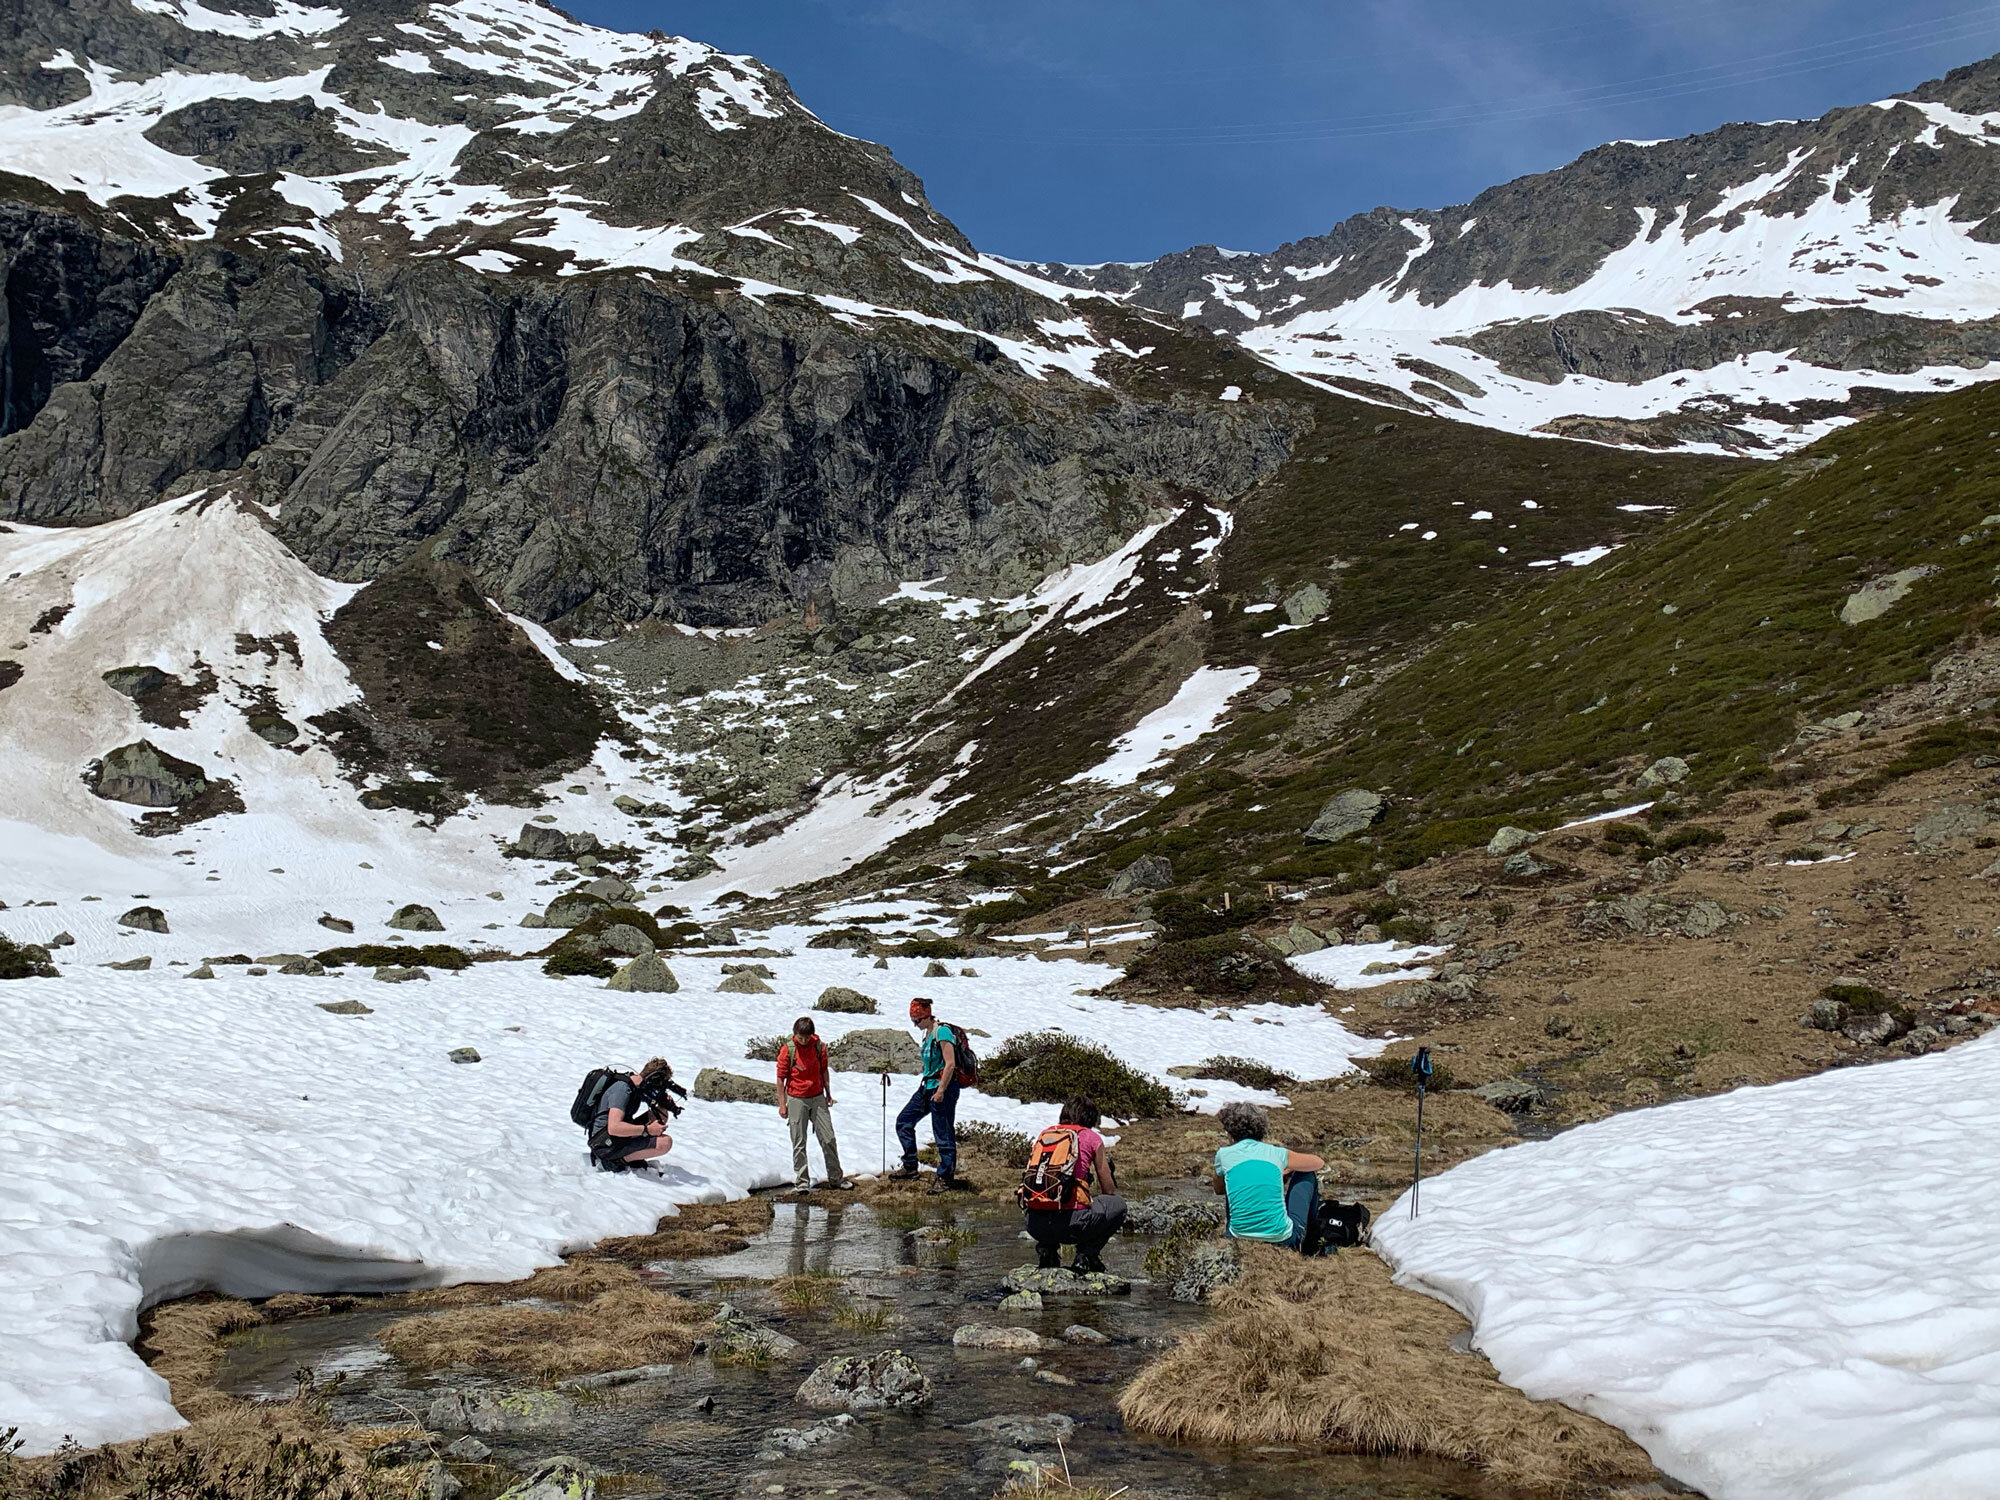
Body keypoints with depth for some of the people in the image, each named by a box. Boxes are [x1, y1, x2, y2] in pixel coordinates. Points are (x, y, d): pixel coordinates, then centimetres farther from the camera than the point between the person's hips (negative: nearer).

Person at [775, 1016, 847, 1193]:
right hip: (796, 1100, -3)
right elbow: (781, 1078, -5)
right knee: (799, 1142, 1)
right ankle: (802, 1181, 11)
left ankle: (835, 1178, 15)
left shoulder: (819, 1046, -2)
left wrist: (828, 1093, 15)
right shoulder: (787, 1050, -11)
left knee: (828, 1139, 4)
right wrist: (782, 1104, -6)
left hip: (818, 1098, 3)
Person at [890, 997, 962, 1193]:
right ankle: (910, 1166, 19)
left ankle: (946, 1178, 6)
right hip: (927, 1087, 10)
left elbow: (950, 1064, -21)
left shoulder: (942, 1032, -16)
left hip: (943, 1088, -10)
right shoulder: (928, 1033, 13)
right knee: (904, 1122, 13)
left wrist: (941, 1090, -23)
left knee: (943, 1134, -3)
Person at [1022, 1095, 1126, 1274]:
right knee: (1118, 1204, 21)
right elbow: (1109, 1190, 13)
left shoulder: (1045, 1134, 19)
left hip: (1035, 1225, 5)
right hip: (1069, 1223, -5)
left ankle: (1046, 1249, 16)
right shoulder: (1091, 1137, 8)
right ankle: (1087, 1255, 10)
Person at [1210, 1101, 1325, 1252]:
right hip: (1283, 1241, -1)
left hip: (1240, 1238, 1)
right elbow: (1319, 1163, 23)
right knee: (1307, 1174, 24)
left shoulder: (1224, 1155, 2)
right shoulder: (1277, 1153, 3)